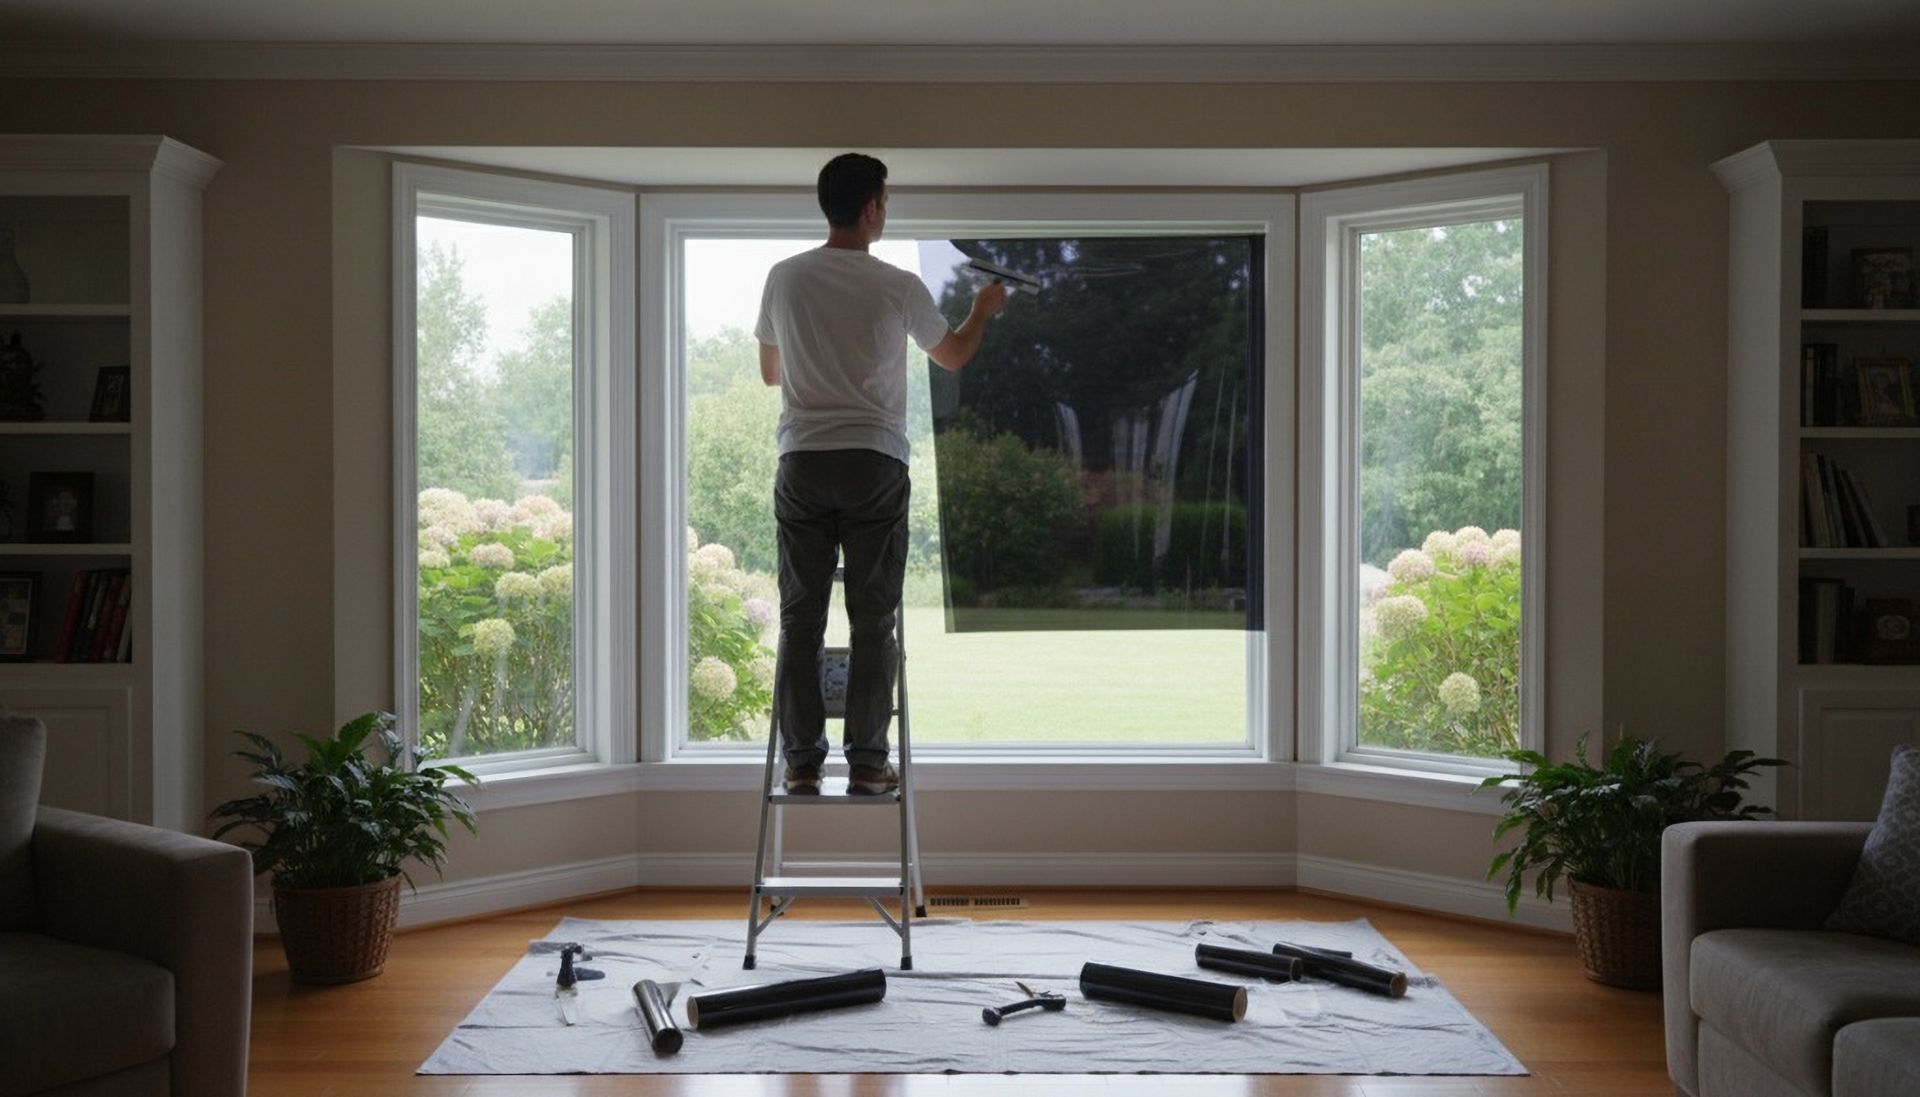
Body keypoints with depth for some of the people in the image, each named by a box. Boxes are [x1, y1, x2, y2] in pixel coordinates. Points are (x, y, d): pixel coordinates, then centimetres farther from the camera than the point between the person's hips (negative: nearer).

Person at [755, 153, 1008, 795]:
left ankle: (802, 760, 5)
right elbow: (952, 357, 15)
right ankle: (866, 761, 3)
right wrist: (984, 311, 36)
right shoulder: (898, 288, -3)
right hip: (875, 464, -2)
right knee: (872, 620, 3)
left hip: (802, 463, 2)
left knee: (801, 617, 5)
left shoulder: (784, 279, 4)